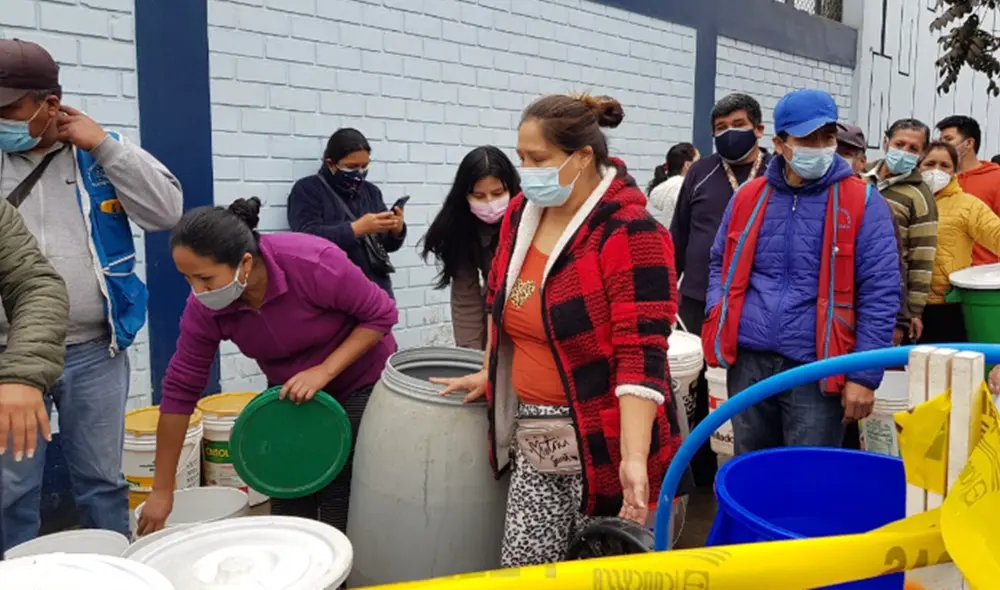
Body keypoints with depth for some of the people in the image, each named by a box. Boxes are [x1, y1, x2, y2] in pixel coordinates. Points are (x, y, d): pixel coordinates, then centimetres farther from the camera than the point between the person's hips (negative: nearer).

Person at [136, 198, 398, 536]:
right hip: (292, 392, 4)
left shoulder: (313, 264, -32)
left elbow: (380, 314, -20)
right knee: (286, 503, 3)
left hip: (360, 382, -4)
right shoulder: (204, 308, -19)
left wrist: (324, 371, -30)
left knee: (340, 506, -5)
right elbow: (180, 390, -13)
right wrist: (162, 491, -10)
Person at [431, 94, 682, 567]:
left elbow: (640, 355, -22)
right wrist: (489, 373, 26)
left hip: (603, 441, -6)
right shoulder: (522, 214, 4)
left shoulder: (629, 234, -18)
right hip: (536, 438, 7)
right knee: (521, 567, 9)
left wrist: (634, 458, -28)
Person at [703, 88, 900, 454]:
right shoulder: (748, 198, 7)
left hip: (816, 368, -3)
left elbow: (879, 294, -6)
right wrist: (718, 314, 0)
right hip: (748, 361, 4)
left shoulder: (863, 204, -4)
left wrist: (864, 375, -10)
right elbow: (722, 264, 19)